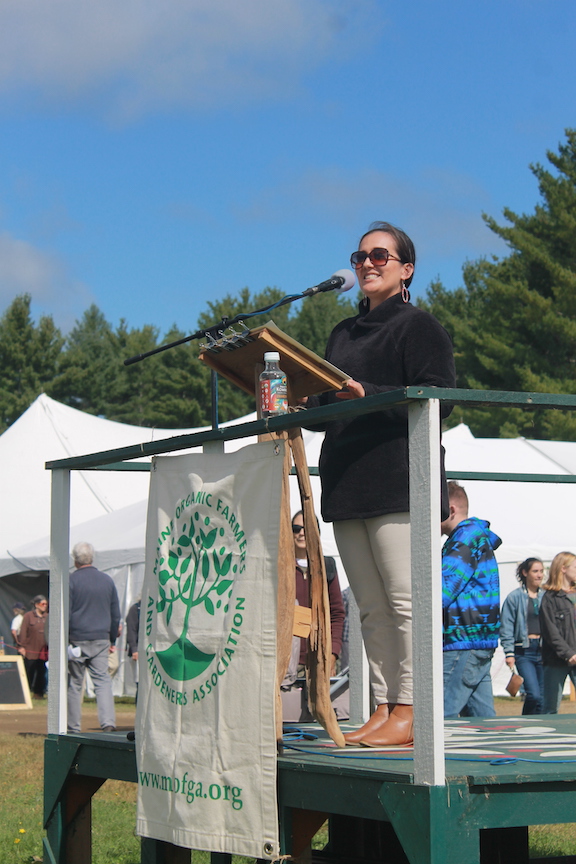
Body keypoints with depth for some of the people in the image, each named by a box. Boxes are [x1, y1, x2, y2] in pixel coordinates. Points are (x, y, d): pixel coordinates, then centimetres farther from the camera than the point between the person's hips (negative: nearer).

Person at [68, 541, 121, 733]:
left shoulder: (72, 580, -5)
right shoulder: (107, 580, 9)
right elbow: (116, 614, 14)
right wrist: (112, 640, 22)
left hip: (77, 640, -3)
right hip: (101, 639, 3)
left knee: (74, 684, 4)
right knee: (103, 681, 2)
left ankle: (73, 728, 6)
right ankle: (108, 722, -15)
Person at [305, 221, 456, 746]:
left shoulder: (418, 326, 2)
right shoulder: (344, 334, 23)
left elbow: (437, 398, -11)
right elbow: (327, 409, 25)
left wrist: (366, 393, -20)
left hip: (398, 482, -7)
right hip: (346, 485, 7)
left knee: (405, 600, -10)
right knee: (371, 607, 6)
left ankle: (409, 714, -8)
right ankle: (383, 708, 9)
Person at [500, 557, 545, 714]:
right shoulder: (515, 597, -1)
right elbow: (506, 627, -2)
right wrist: (509, 653, -9)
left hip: (543, 650, 4)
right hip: (524, 650, -4)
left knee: (543, 696, 2)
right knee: (534, 695, -14)